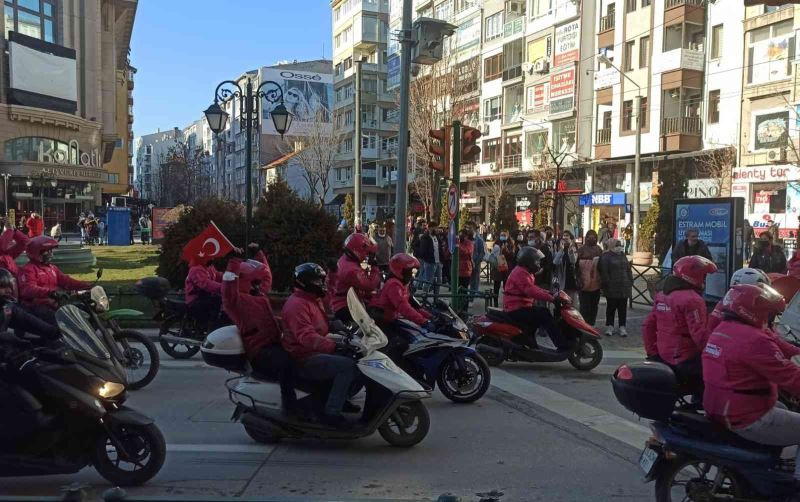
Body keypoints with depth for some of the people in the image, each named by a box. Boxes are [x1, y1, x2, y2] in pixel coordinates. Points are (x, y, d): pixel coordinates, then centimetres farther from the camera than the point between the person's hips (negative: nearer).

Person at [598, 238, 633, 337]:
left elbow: (628, 270, 18)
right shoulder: (605, 256, -6)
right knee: (611, 307, 4)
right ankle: (610, 326, 13)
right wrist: (606, 283, -16)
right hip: (612, 288, -5)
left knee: (623, 308, 7)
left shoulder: (623, 256, 15)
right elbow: (603, 271, -12)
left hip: (624, 288, 5)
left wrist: (630, 282, 10)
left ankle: (622, 327, 13)